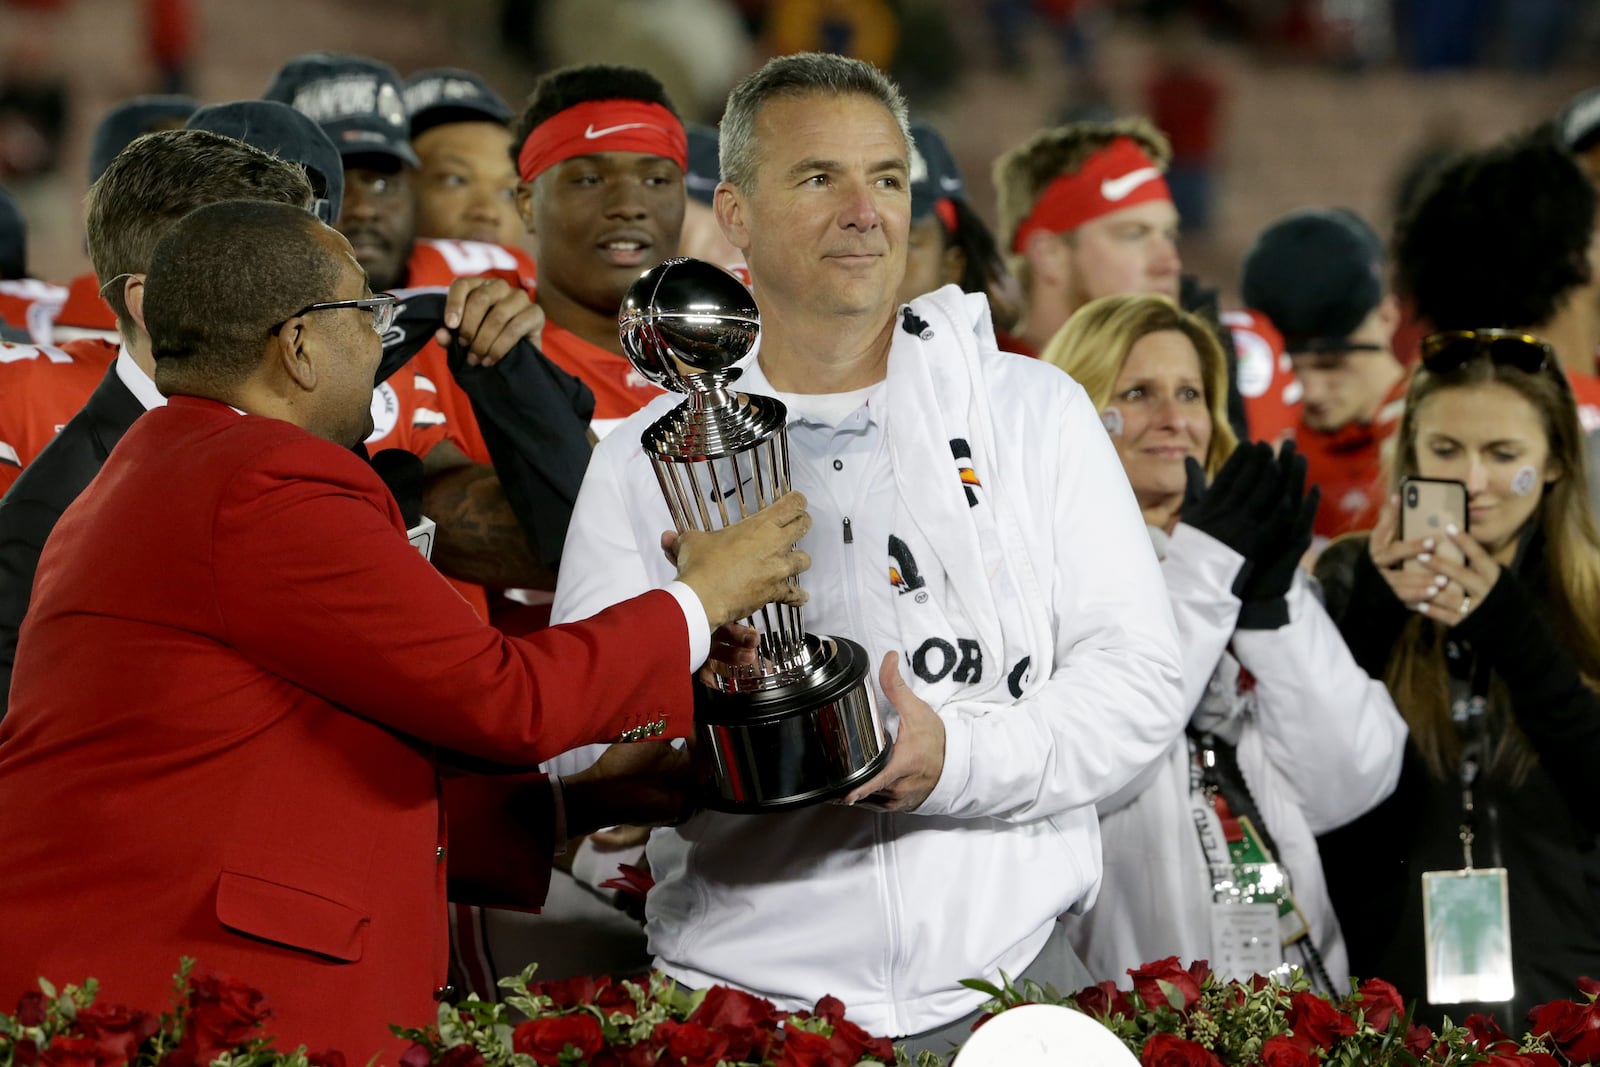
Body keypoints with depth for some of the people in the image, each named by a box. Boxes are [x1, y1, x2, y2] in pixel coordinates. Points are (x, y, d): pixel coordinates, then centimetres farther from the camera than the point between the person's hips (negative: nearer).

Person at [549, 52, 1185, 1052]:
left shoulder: (1032, 411, 7)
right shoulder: (646, 459, 7)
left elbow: (1138, 680, -1)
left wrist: (956, 759, -17)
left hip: (1004, 983, 0)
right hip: (742, 998, 0)